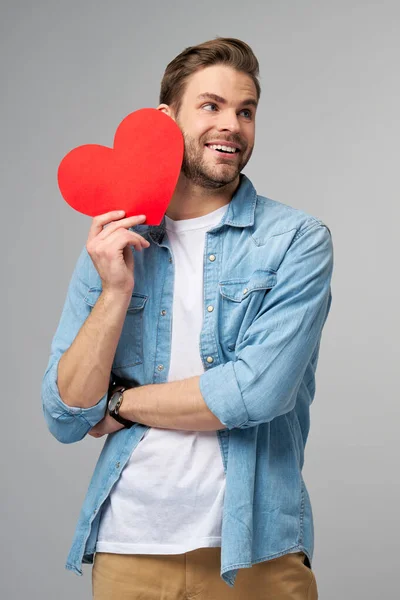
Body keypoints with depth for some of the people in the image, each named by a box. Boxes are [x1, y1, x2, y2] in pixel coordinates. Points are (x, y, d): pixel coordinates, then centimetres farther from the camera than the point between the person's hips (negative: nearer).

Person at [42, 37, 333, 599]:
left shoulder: (297, 240, -5)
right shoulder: (109, 245, 4)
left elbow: (258, 389, -18)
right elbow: (67, 420, -1)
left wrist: (121, 403, -6)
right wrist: (115, 292, -13)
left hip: (254, 551, -2)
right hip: (127, 549, 2)